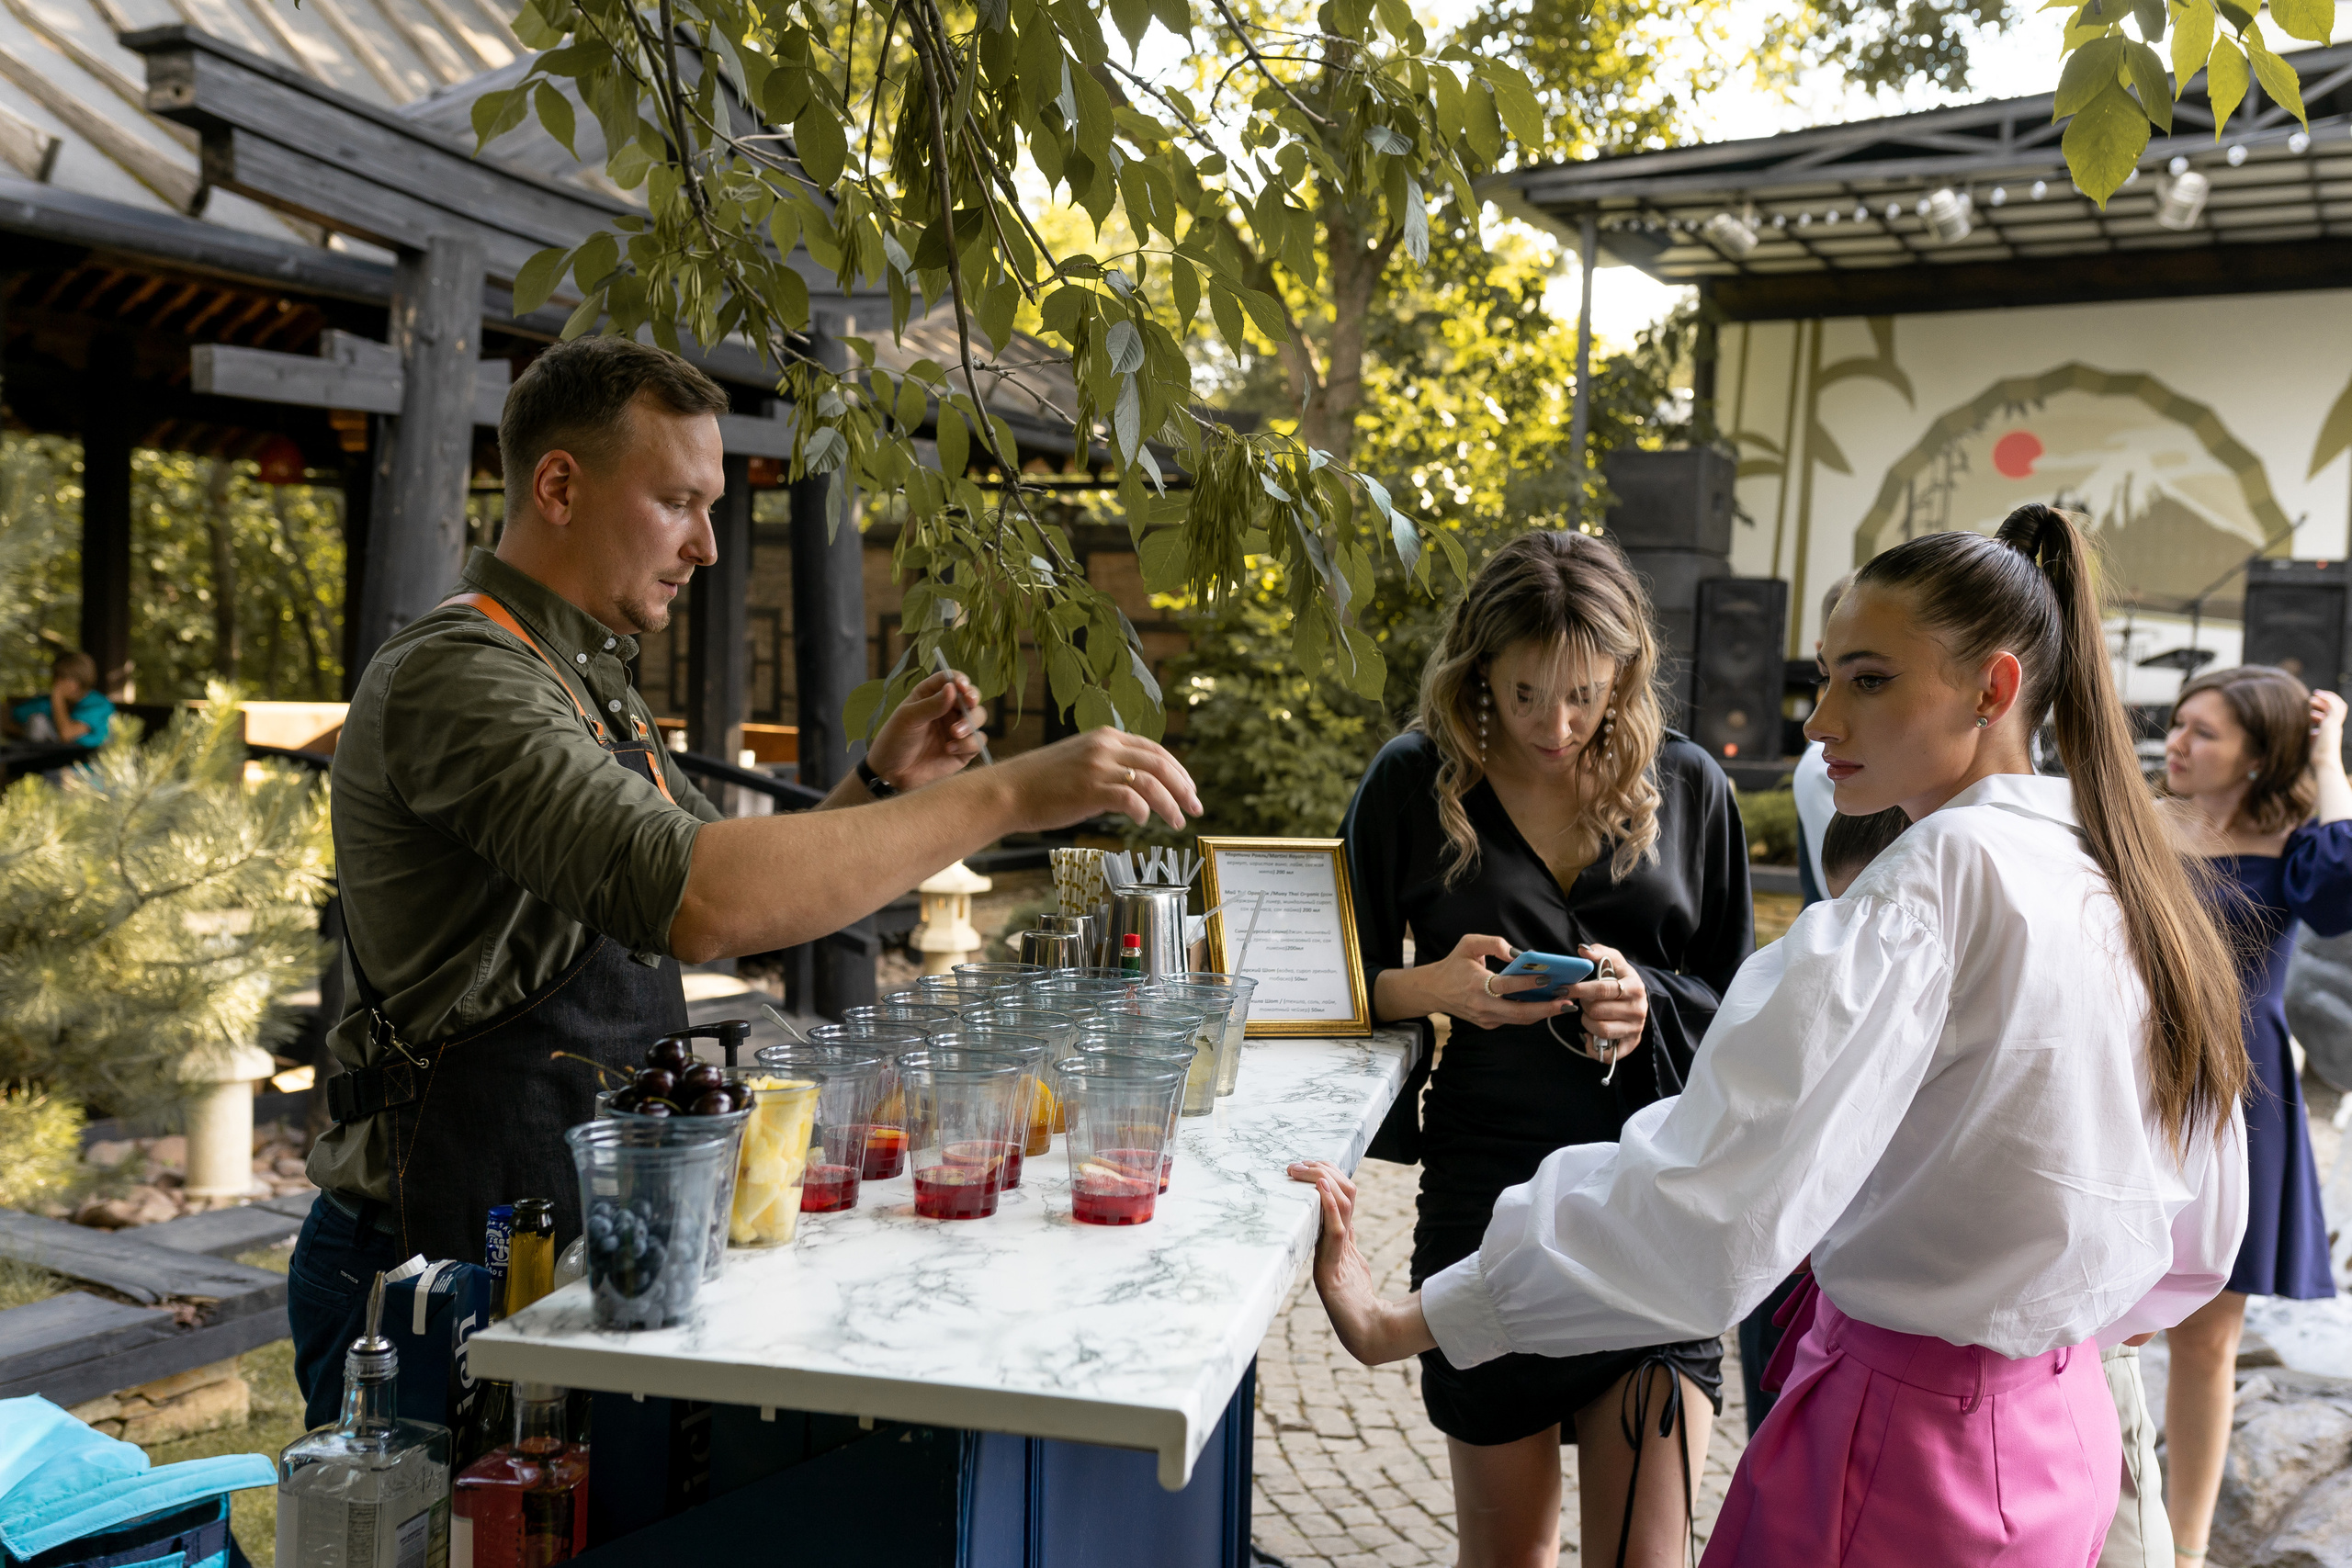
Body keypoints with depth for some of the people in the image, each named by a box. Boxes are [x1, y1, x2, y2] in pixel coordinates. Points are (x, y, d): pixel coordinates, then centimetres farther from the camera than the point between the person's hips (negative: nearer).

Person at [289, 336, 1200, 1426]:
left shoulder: (592, 688, 13)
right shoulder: (456, 675, -20)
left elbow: (744, 882, 19)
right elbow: (696, 901, -35)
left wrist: (880, 785, 1)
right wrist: (1008, 794, -32)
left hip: (565, 1251, 8)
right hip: (438, 1267, -8)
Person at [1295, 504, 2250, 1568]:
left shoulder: (1938, 880, -23)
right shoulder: (2127, 888, 3)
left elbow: (1710, 1208, -33)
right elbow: (2201, 1241, 13)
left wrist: (1409, 1322, -30)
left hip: (1907, 1444, -9)